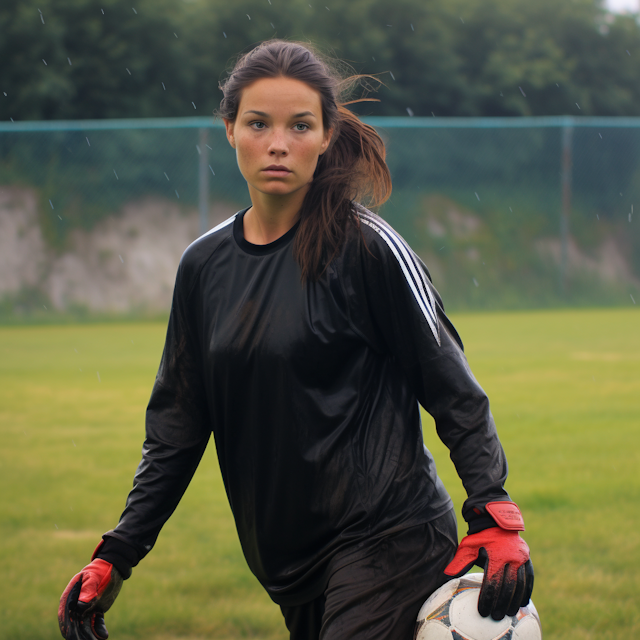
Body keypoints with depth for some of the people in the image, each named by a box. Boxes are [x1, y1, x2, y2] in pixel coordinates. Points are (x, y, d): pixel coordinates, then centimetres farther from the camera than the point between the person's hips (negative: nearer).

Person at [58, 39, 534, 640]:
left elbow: (453, 390, -6)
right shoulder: (204, 265, 9)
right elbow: (176, 427, 15)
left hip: (388, 542, -6)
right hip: (288, 565, 6)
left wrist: (494, 517, -16)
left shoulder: (366, 247, -8)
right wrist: (115, 557, 10)